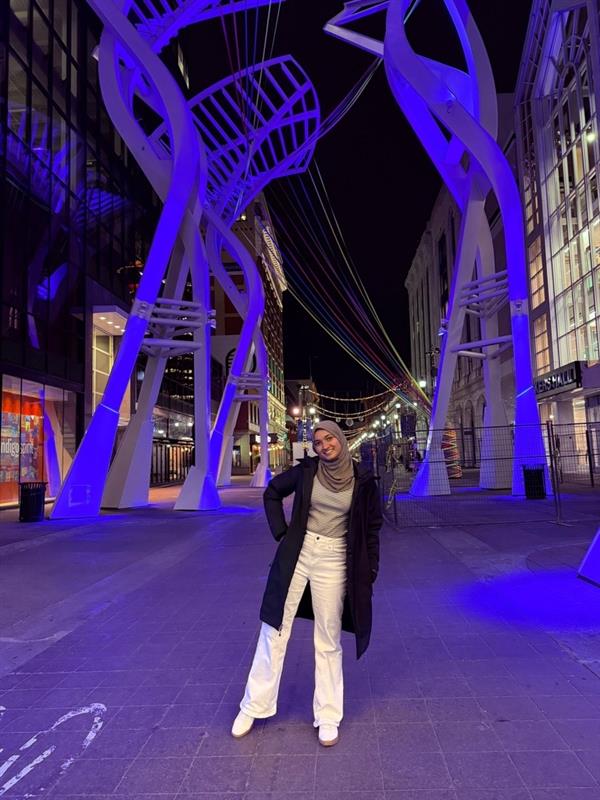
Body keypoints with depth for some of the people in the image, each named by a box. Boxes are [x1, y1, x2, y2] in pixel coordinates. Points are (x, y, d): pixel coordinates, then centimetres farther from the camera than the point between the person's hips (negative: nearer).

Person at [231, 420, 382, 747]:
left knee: (328, 639, 9)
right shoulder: (307, 469, -3)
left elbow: (372, 526, 3)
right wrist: (281, 530, 1)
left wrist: (369, 571, 0)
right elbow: (272, 493, 12)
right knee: (275, 629, 8)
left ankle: (328, 717, 25)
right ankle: (253, 706, 25)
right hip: (296, 554, 1)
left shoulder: (362, 479, -5)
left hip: (334, 560, -1)